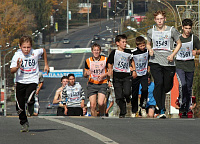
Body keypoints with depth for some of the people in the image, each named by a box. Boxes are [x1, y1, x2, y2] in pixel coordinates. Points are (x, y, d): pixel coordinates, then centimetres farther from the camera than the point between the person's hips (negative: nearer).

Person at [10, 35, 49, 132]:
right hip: (20, 82, 1)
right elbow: (12, 71, -15)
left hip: (32, 81, -1)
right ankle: (24, 123, 26)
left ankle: (31, 105, 13)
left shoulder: (35, 53, -10)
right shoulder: (17, 56, -13)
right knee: (20, 105, 4)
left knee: (29, 99, -25)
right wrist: (17, 67, -35)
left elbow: (43, 51, 14)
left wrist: (46, 65, 18)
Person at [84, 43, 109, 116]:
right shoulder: (88, 61, 4)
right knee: (92, 105, -6)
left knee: (100, 103, -20)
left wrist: (103, 75, -9)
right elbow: (85, 75, 11)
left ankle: (102, 115, 9)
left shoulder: (105, 60, 0)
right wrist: (87, 73, -13)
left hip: (102, 84, -1)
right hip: (92, 84, 2)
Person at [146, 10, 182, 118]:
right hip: (155, 62, 0)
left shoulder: (172, 30, 1)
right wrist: (150, 50, -1)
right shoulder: (151, 32, 7)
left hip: (168, 62, 0)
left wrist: (173, 55, -4)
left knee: (167, 87, 7)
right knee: (159, 83, -18)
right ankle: (161, 110, -13)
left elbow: (179, 44, 10)